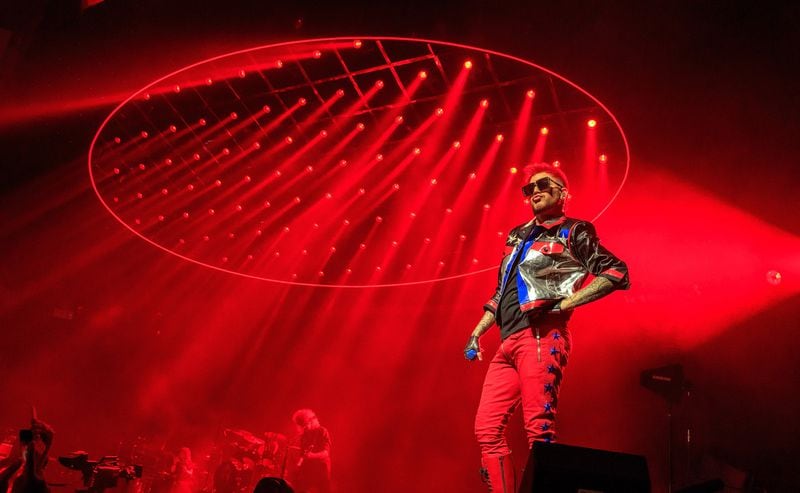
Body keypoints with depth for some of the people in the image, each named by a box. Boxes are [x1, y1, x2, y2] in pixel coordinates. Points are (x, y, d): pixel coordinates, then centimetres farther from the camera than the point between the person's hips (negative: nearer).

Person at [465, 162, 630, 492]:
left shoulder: (572, 232, 6)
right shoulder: (517, 236, 25)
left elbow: (617, 273, -5)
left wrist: (564, 303, -11)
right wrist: (476, 333, 23)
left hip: (540, 337, -7)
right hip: (507, 343, 8)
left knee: (539, 429, -13)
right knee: (486, 428, 2)